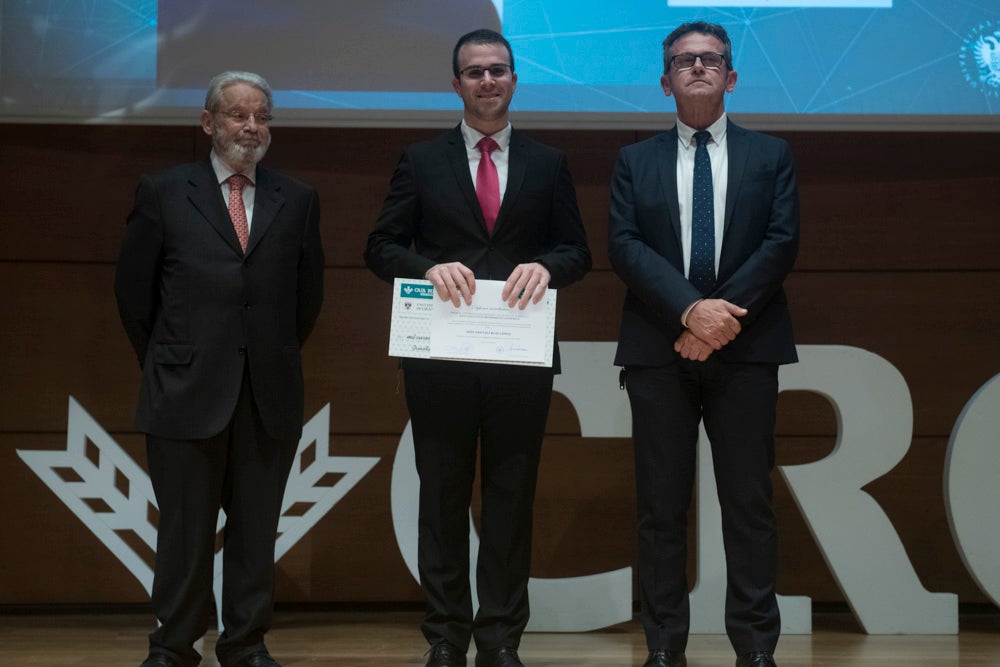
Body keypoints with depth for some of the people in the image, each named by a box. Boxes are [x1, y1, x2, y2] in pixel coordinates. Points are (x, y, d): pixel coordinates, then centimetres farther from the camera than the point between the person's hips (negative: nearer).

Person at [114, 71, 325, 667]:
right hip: (187, 392, -2)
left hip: (269, 394, 2)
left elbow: (308, 294, 14)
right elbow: (134, 289, 7)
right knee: (185, 529, 2)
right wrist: (167, 366, 10)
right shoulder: (163, 193, 3)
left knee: (256, 528, 6)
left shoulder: (297, 200, 8)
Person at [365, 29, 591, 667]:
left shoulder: (548, 164, 9)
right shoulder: (421, 160, 6)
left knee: (511, 498, 5)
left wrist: (546, 267, -14)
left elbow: (578, 251, 8)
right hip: (440, 357, 0)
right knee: (443, 497, 5)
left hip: (522, 357, 1)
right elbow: (382, 247, 3)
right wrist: (430, 268, -16)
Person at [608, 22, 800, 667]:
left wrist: (724, 316, -13)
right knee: (661, 505, 2)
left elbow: (781, 242, -1)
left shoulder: (770, 154, 11)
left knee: (749, 501, 0)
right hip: (658, 351, 1)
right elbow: (624, 246, -1)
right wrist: (690, 309, -16)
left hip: (745, 348, 0)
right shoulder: (636, 160, 11)